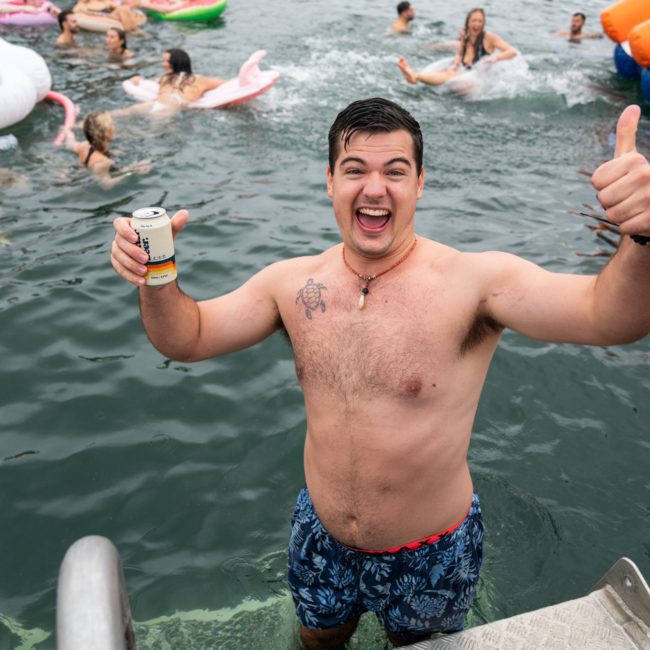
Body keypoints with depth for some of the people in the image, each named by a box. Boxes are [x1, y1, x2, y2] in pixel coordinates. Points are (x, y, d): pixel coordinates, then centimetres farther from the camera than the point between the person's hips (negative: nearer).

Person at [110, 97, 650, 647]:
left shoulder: (471, 282, -24)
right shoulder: (293, 283, -9)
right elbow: (187, 338, -3)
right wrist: (156, 277, -23)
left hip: (432, 554, -3)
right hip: (320, 538, 3)